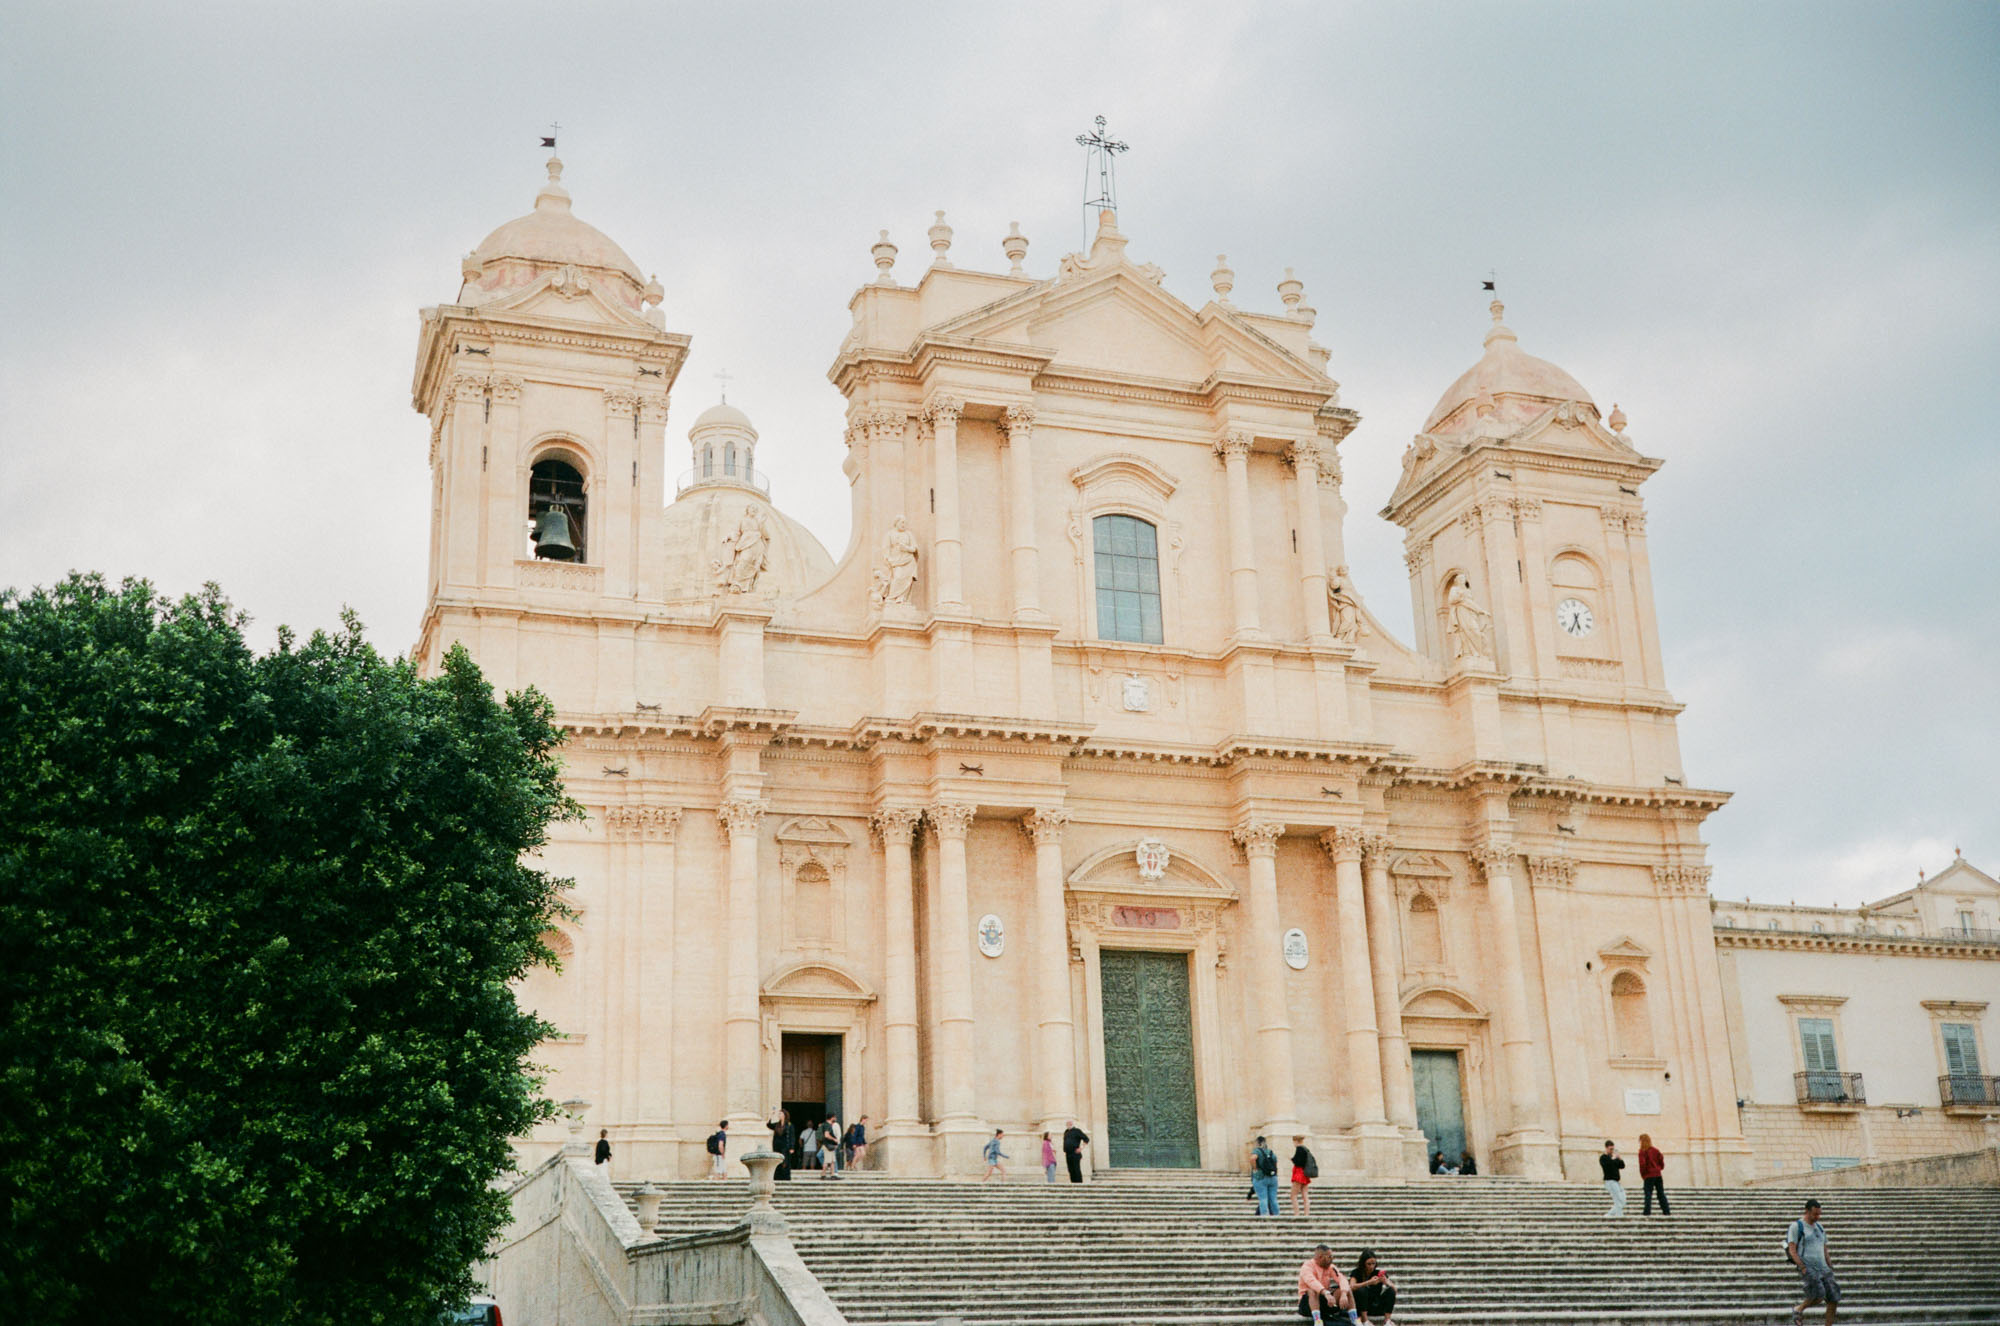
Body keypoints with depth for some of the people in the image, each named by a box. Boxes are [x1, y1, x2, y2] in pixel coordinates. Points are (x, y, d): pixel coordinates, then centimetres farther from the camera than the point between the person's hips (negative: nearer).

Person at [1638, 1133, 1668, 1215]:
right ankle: (1666, 1211, 8)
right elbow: (1661, 1161, 8)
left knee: (1648, 1194, -3)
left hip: (1648, 1176, -5)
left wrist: (1642, 1175, -2)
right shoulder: (1656, 1150, 8)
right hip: (1658, 1175, 5)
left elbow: (1642, 1164, -14)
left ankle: (1647, 1211, -10)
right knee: (1661, 1193, 9)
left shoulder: (1642, 1151, -7)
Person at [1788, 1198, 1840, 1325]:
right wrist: (1803, 1268, -18)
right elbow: (1792, 1250, -10)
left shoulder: (1819, 1227, 16)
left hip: (1822, 1267, 7)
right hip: (1807, 1268, -7)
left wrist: (1830, 1268, 12)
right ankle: (1799, 1310, 5)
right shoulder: (1796, 1226, -5)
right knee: (1819, 1296, -22)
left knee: (1834, 1299, -6)